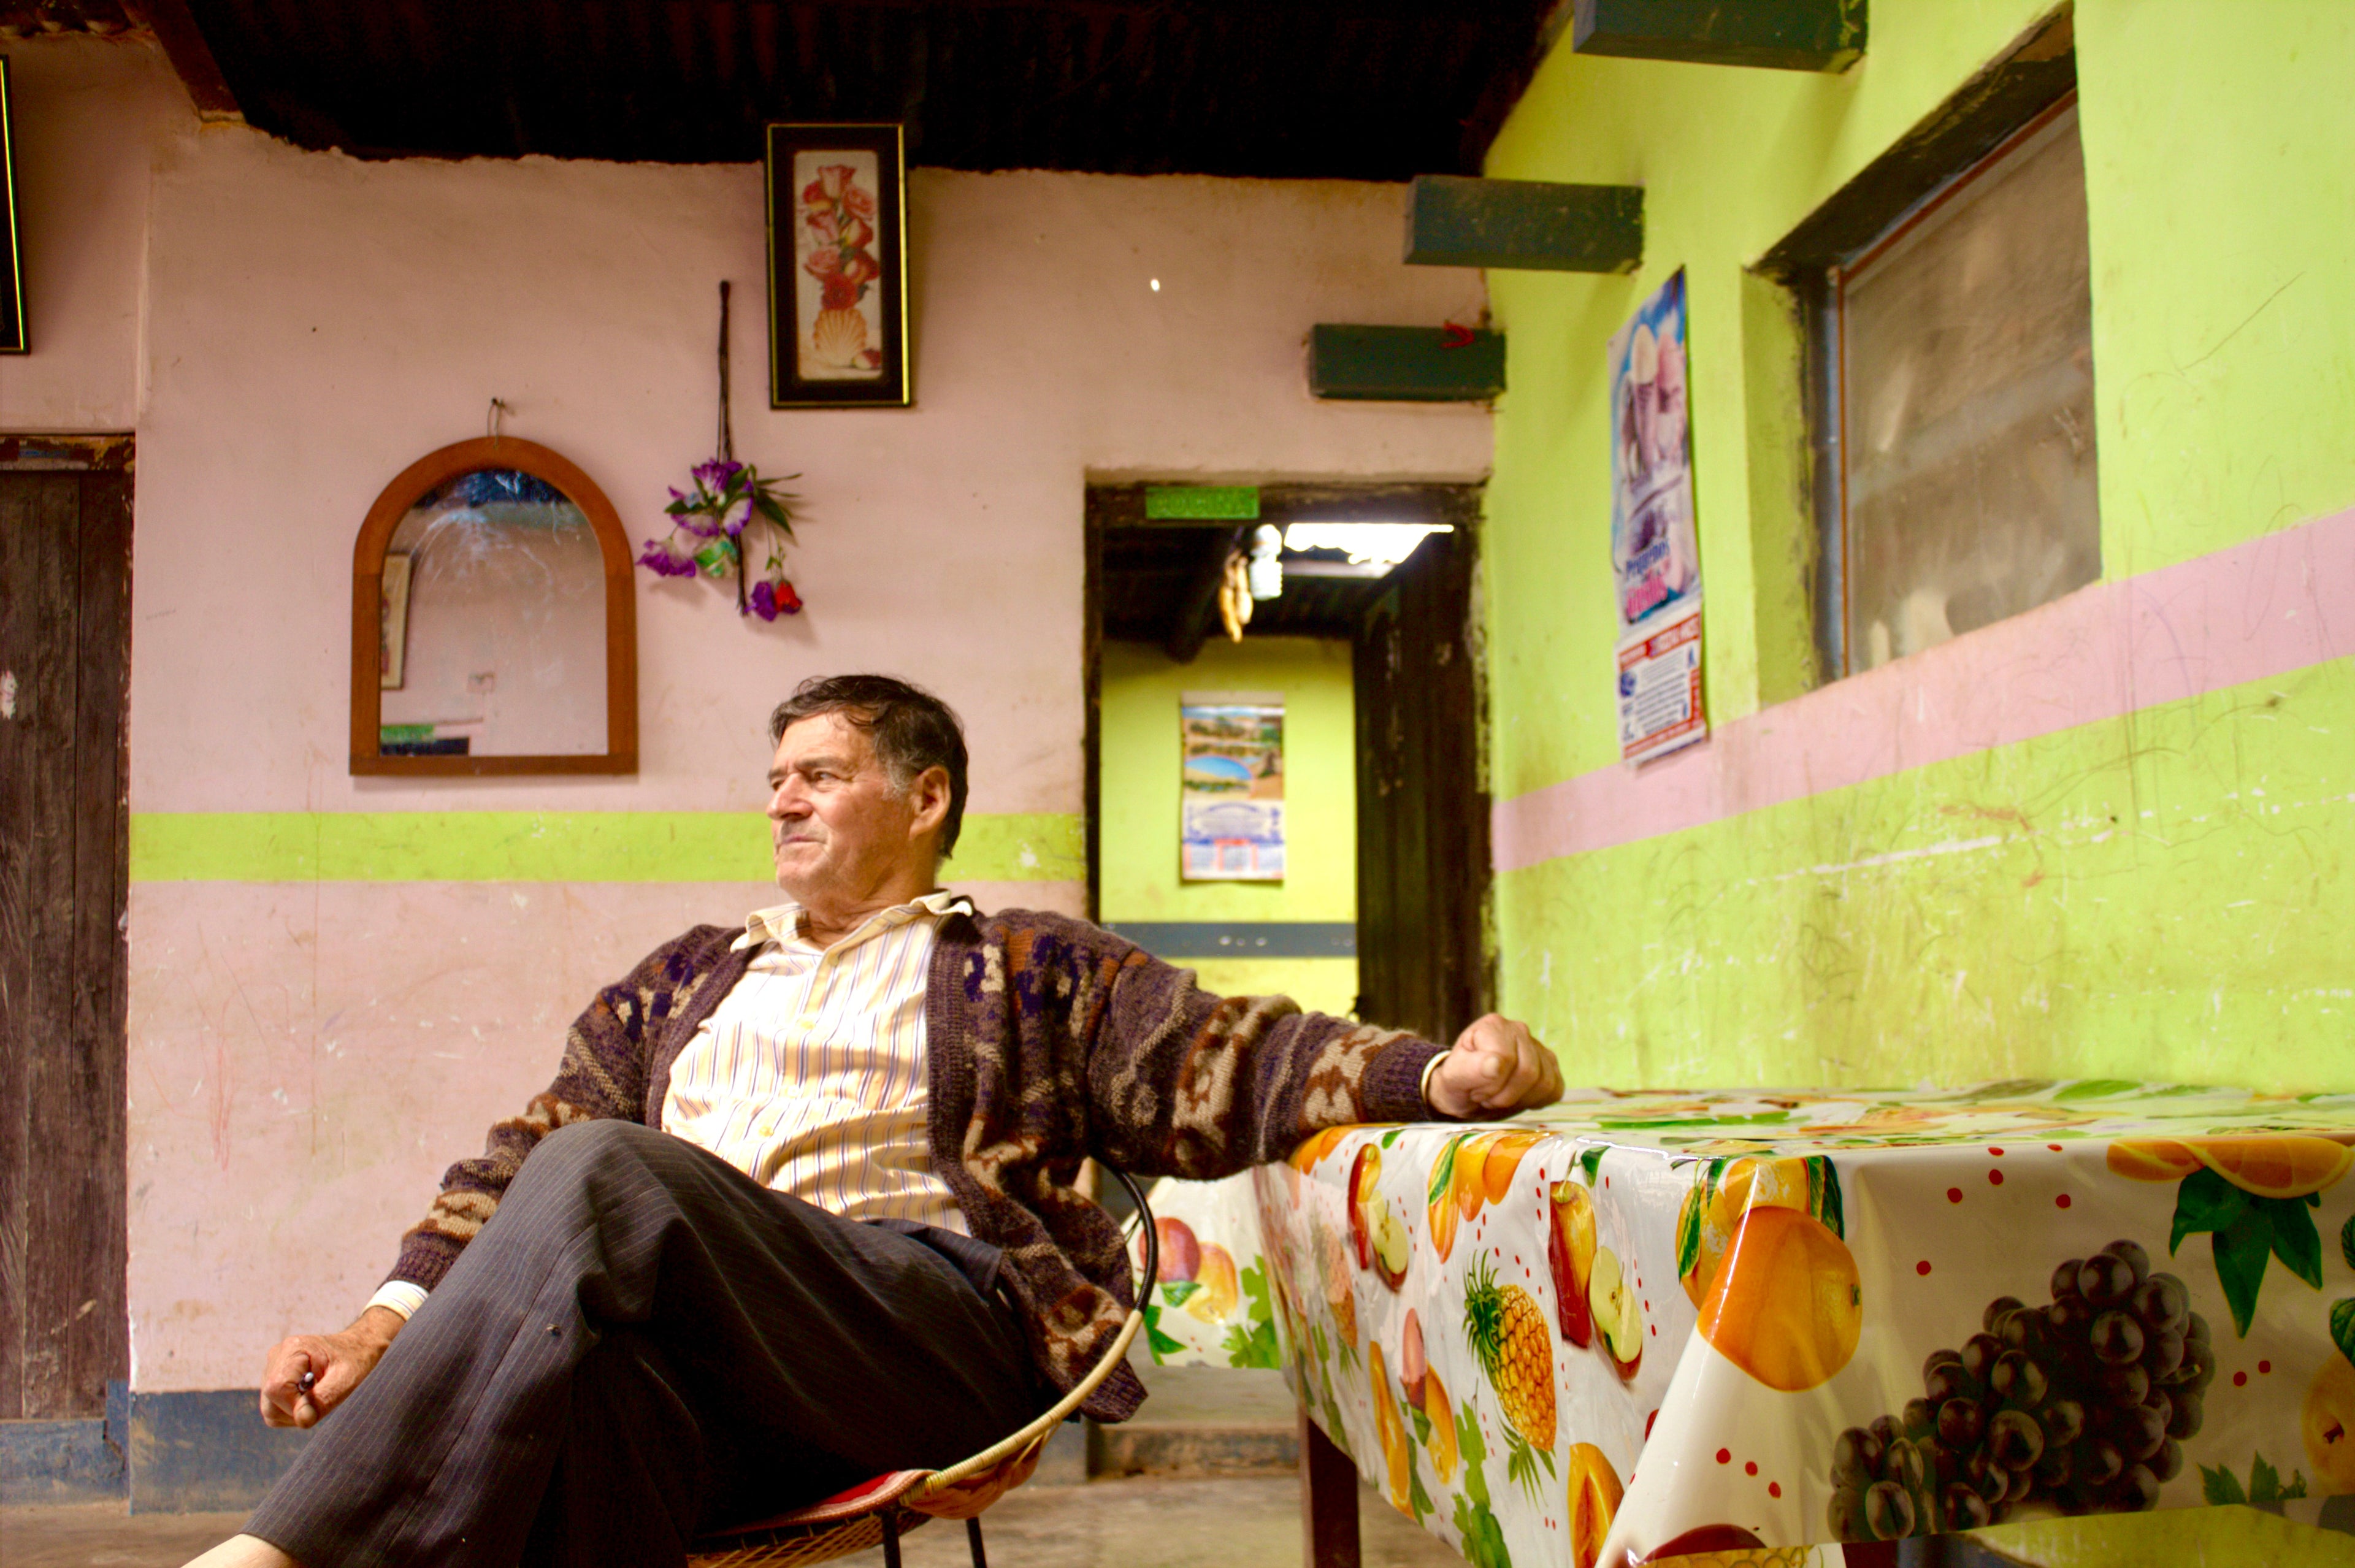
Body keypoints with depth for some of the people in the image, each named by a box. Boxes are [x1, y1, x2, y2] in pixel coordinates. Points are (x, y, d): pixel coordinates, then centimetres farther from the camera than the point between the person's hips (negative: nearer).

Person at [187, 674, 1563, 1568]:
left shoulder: (1032, 970, 20)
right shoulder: (686, 979, 32)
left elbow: (1228, 1072, 8)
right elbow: (524, 1151, 26)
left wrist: (1444, 1073, -10)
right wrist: (396, 1322, 9)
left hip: (937, 1325, -3)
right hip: (701, 1380, 3)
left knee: (602, 1177, -30)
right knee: (578, 1379, -38)